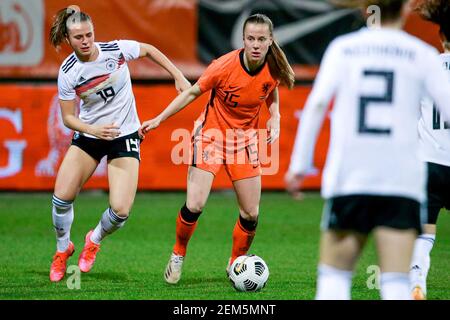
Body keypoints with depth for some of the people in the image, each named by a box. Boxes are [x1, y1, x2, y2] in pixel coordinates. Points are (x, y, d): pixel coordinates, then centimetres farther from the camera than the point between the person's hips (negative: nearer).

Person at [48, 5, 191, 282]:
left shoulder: (116, 50, -17)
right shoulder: (68, 72, -15)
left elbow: (149, 50, 4)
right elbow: (68, 117, -7)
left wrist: (179, 77, 1)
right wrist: (94, 129, -26)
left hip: (125, 136, -1)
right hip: (88, 135, 1)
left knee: (121, 211, -14)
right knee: (62, 197, -9)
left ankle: (95, 241, 22)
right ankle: (63, 249, 22)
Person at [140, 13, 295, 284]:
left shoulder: (273, 70, -13)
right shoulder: (225, 66, -24)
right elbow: (193, 92, -10)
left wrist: (275, 118, -8)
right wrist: (159, 119, -7)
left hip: (245, 139, 3)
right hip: (211, 134, -3)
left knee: (251, 214, 1)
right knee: (195, 205, -15)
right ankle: (178, 255, 13)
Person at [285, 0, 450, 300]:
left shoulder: (342, 48, 7)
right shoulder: (423, 54, 6)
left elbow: (316, 104, -3)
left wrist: (300, 163, -2)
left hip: (348, 177, 1)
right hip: (403, 181, 0)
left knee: (334, 274, 9)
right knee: (396, 281, -2)